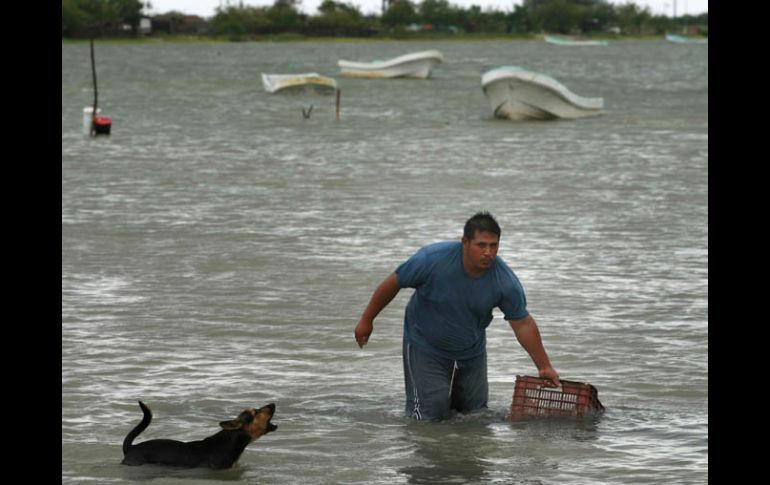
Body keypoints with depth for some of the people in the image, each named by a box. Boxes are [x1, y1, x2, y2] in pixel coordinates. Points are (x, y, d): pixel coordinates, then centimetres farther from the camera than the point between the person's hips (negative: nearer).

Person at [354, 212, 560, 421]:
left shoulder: (505, 281, -21)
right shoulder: (433, 259, -27)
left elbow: (524, 324, -10)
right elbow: (393, 283, -13)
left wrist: (544, 366, -10)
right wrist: (367, 320, -5)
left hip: (471, 352, 4)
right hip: (426, 347, -3)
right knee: (432, 414, -11)